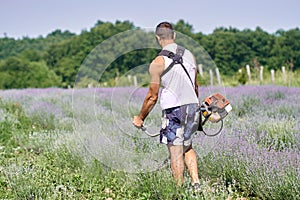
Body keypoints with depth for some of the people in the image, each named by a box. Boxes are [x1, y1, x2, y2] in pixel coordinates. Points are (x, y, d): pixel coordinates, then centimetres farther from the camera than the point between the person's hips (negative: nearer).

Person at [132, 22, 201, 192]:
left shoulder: (158, 62, -9)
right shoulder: (189, 55, 8)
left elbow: (153, 96, -6)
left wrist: (140, 118, 8)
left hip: (174, 108, -6)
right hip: (193, 106, 6)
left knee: (176, 153, 1)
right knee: (187, 147, 21)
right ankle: (196, 183, 10)